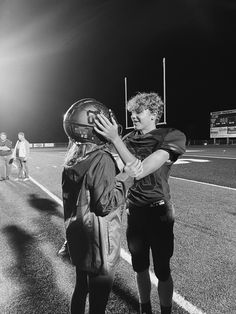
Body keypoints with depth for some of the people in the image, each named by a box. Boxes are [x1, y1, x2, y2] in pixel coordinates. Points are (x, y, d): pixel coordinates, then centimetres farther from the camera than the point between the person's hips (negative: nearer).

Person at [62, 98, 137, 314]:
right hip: (98, 246, -8)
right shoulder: (102, 159, -23)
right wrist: (127, 178, -17)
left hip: (78, 240, 8)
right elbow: (106, 204, -24)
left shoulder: (73, 155, 2)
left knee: (81, 288, 28)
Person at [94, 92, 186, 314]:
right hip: (134, 210, 5)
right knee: (140, 267, 18)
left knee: (162, 271, 11)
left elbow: (139, 171, -26)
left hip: (158, 212, -4)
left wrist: (114, 139, -28)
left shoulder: (171, 137, -14)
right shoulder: (130, 138, 3)